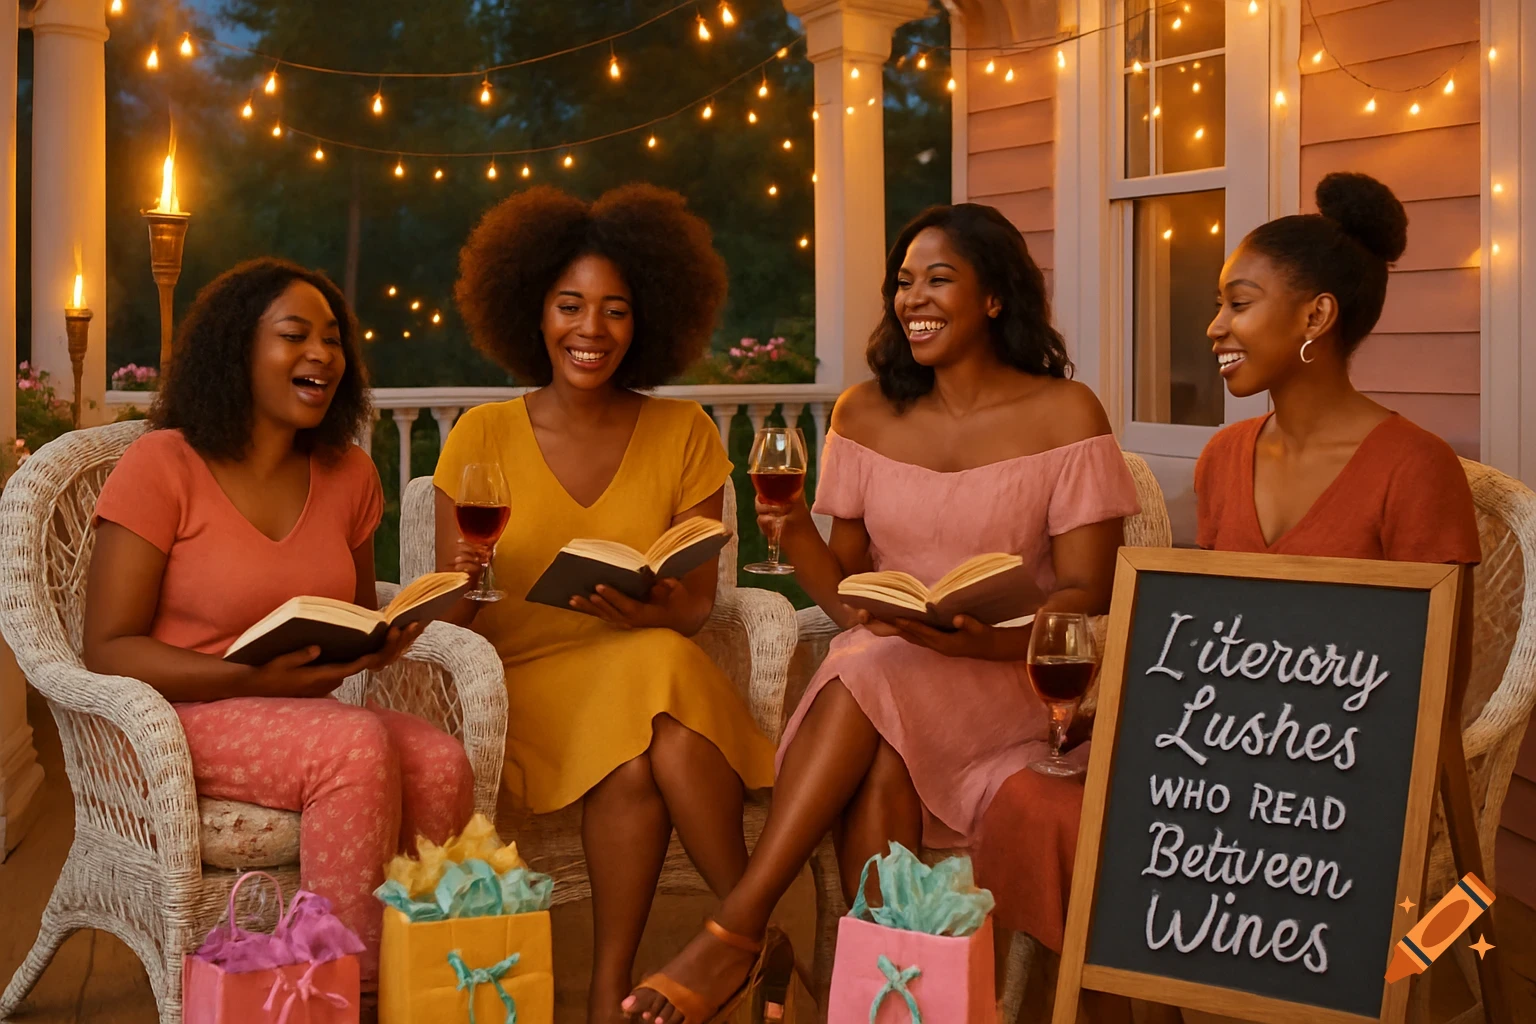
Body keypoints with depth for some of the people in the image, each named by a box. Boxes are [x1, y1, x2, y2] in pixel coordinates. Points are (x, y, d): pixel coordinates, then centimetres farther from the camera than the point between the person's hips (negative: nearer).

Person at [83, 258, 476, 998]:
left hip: (297, 713, 5)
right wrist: (252, 678, -23)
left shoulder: (349, 474, 9)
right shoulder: (163, 466, -8)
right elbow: (108, 651, -10)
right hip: (176, 720, -5)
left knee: (442, 764, -25)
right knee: (358, 744, -33)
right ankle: (349, 986, -22)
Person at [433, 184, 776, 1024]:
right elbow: (446, 613, 4)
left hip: (654, 665, 1)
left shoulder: (684, 434, 5)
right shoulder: (483, 437, 2)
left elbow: (697, 604, 3)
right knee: (637, 762, -33)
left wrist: (649, 612, -21)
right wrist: (457, 585, -20)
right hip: (525, 677, -1)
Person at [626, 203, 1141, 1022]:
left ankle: (736, 930, -28)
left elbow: (1086, 599, -7)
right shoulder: (866, 414, 9)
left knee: (871, 679, -32)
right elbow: (850, 601, 8)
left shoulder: (1063, 415, -2)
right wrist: (793, 531, -13)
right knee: (880, 765, -32)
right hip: (880, 669, 3)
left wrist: (971, 635, -25)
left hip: (1011, 675, -3)